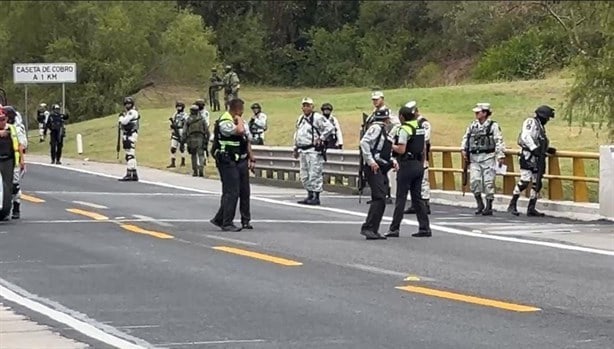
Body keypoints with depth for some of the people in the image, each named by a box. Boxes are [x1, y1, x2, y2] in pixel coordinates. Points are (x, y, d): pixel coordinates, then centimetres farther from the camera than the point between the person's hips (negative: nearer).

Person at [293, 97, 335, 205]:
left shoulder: (317, 118, -9)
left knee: (315, 174, -8)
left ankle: (316, 197, -4)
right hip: (303, 151, 9)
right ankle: (310, 195, 21)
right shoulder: (301, 118, 17)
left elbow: (330, 127, -15)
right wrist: (296, 148, 23)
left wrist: (321, 138, -13)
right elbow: (297, 134, 27)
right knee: (304, 176, 12)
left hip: (314, 151, -9)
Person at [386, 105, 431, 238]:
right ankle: (424, 228, 7)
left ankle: (394, 229, 1)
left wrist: (391, 146, -3)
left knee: (401, 198, -2)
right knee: (417, 197, 11)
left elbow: (401, 150, -20)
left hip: (407, 165, -8)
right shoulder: (420, 127, 11)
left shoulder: (404, 129, -14)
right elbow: (424, 149, 14)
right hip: (418, 165, 8)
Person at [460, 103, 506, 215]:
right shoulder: (473, 126, 12)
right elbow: (466, 137, 19)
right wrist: (463, 149, 4)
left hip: (488, 157, -4)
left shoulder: (493, 126, -3)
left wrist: (500, 156, -13)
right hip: (474, 158, 4)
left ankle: (489, 207, 5)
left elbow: (499, 141, -6)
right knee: (474, 181, -5)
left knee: (488, 182, -3)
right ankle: (480, 204, 11)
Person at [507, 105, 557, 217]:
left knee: (537, 184, 6)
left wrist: (548, 149, 13)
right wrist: (534, 148, -25)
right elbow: (525, 136, -18)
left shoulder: (541, 126, 24)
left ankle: (531, 208, 9)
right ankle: (512, 205, -11)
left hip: (538, 158, 10)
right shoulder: (530, 122, -4)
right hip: (529, 157, -10)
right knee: (525, 181, -17)